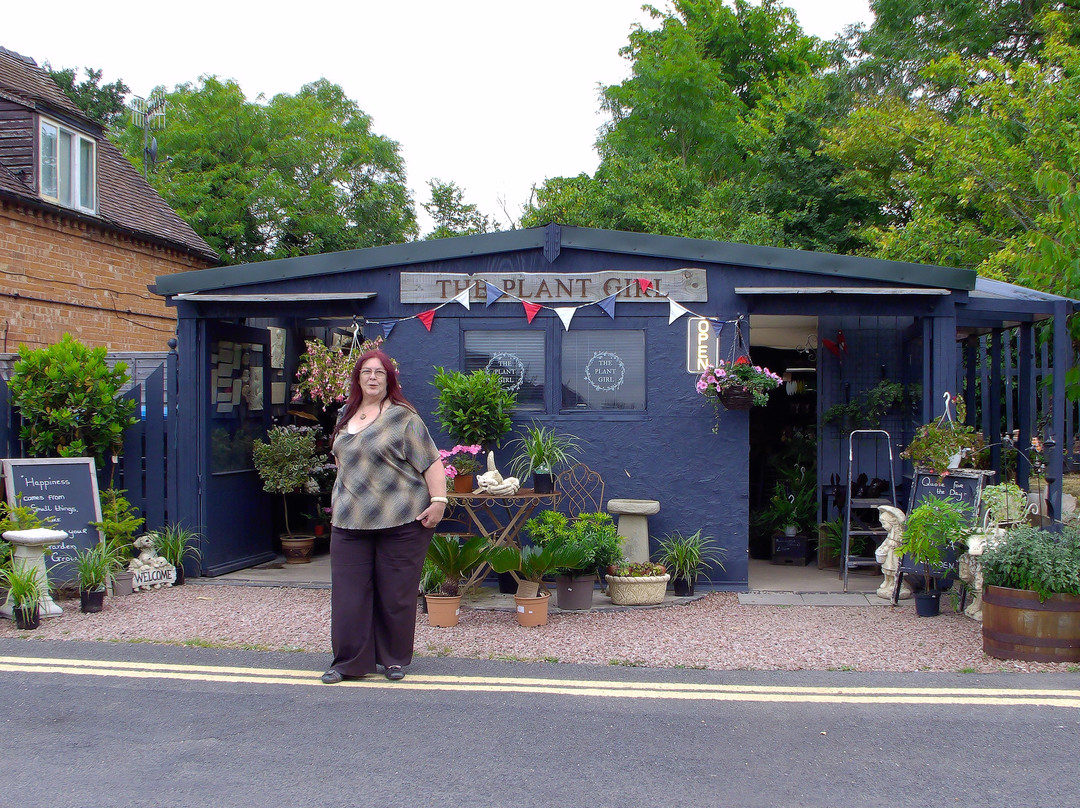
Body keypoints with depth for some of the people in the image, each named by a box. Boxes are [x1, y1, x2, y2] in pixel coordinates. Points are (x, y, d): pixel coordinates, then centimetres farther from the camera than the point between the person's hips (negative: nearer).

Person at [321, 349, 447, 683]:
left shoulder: (402, 417, -5)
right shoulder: (347, 415, 14)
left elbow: (431, 462, -10)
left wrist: (438, 501, -18)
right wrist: (339, 503, 23)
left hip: (400, 522, -5)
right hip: (349, 522, 5)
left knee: (395, 593, 3)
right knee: (349, 592, 4)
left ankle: (395, 658, 17)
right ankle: (349, 661, 12)